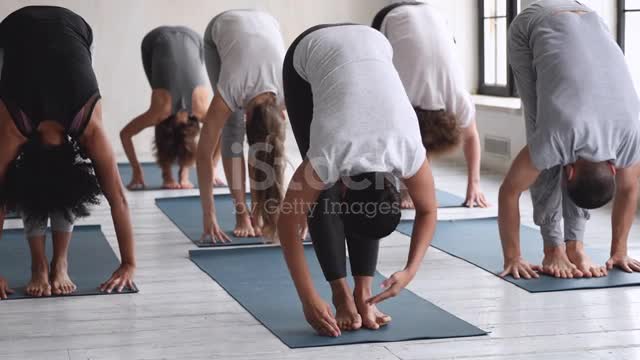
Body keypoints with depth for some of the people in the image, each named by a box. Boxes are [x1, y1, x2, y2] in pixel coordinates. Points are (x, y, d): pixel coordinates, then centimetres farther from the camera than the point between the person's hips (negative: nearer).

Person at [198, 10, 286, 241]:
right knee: (232, 127, -14)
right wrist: (209, 215, -34)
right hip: (220, 30, -1)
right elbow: (204, 153, -33)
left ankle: (257, 213, -6)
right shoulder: (231, 90, -39)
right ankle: (243, 214, -9)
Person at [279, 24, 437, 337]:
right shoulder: (329, 156, -35)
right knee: (322, 192, -11)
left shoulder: (409, 150, -30)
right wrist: (309, 300, -26)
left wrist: (409, 272, -22)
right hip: (308, 56, -2)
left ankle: (363, 292, -4)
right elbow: (288, 223, -24)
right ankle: (342, 296, -4)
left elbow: (428, 210, -10)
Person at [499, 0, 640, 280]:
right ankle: (553, 248, -5)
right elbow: (509, 191, -20)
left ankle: (574, 245, -3)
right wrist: (512, 258, -14)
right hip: (531, 27, -3)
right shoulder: (560, 135, -33)